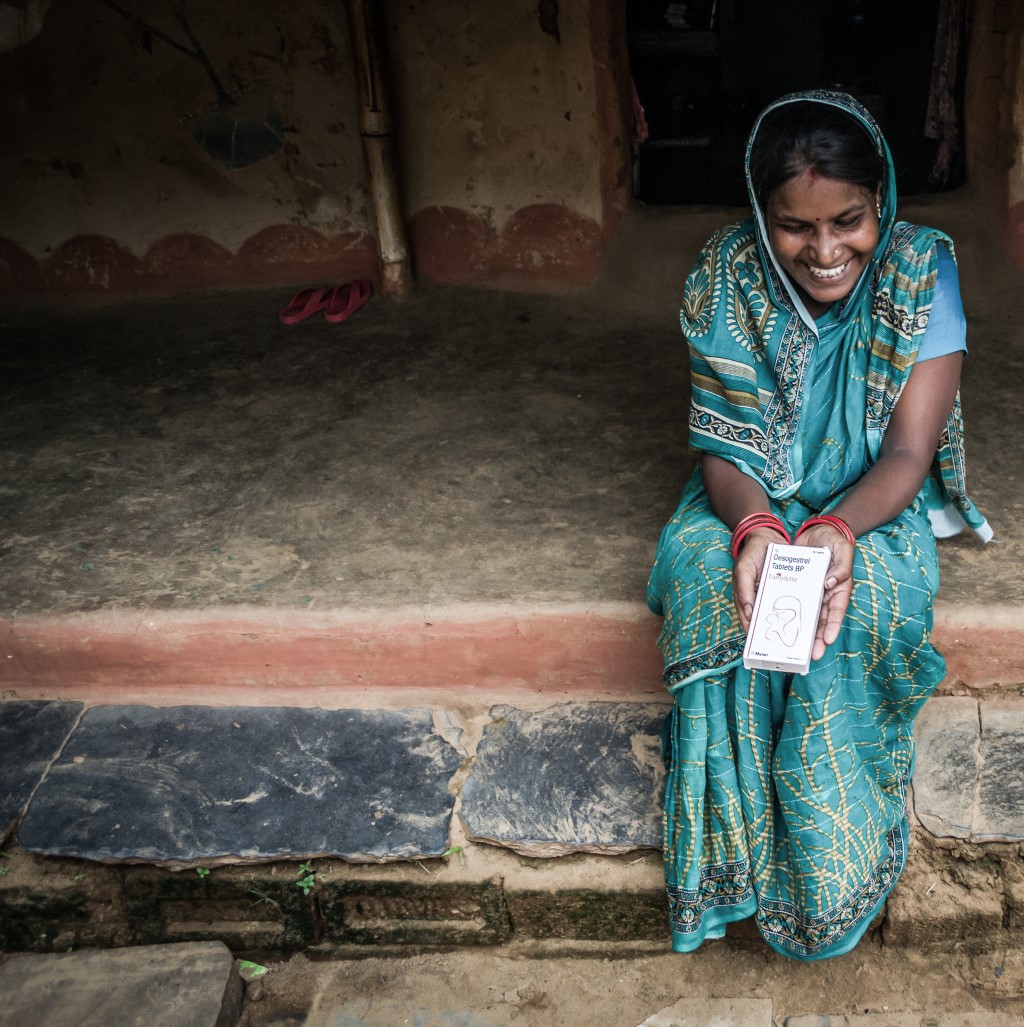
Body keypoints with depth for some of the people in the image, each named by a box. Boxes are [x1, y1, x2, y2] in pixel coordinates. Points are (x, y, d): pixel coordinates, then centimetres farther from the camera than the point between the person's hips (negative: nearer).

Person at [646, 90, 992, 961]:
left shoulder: (922, 274, -14)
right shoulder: (728, 276, -11)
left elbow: (908, 450, -16)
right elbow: (724, 446, -12)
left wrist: (837, 529, -38)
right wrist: (754, 526, -35)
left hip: (873, 506, -1)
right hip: (754, 499, 1)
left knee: (862, 604, -33)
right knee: (708, 579, -31)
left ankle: (824, 872, -10)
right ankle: (738, 855, -13)